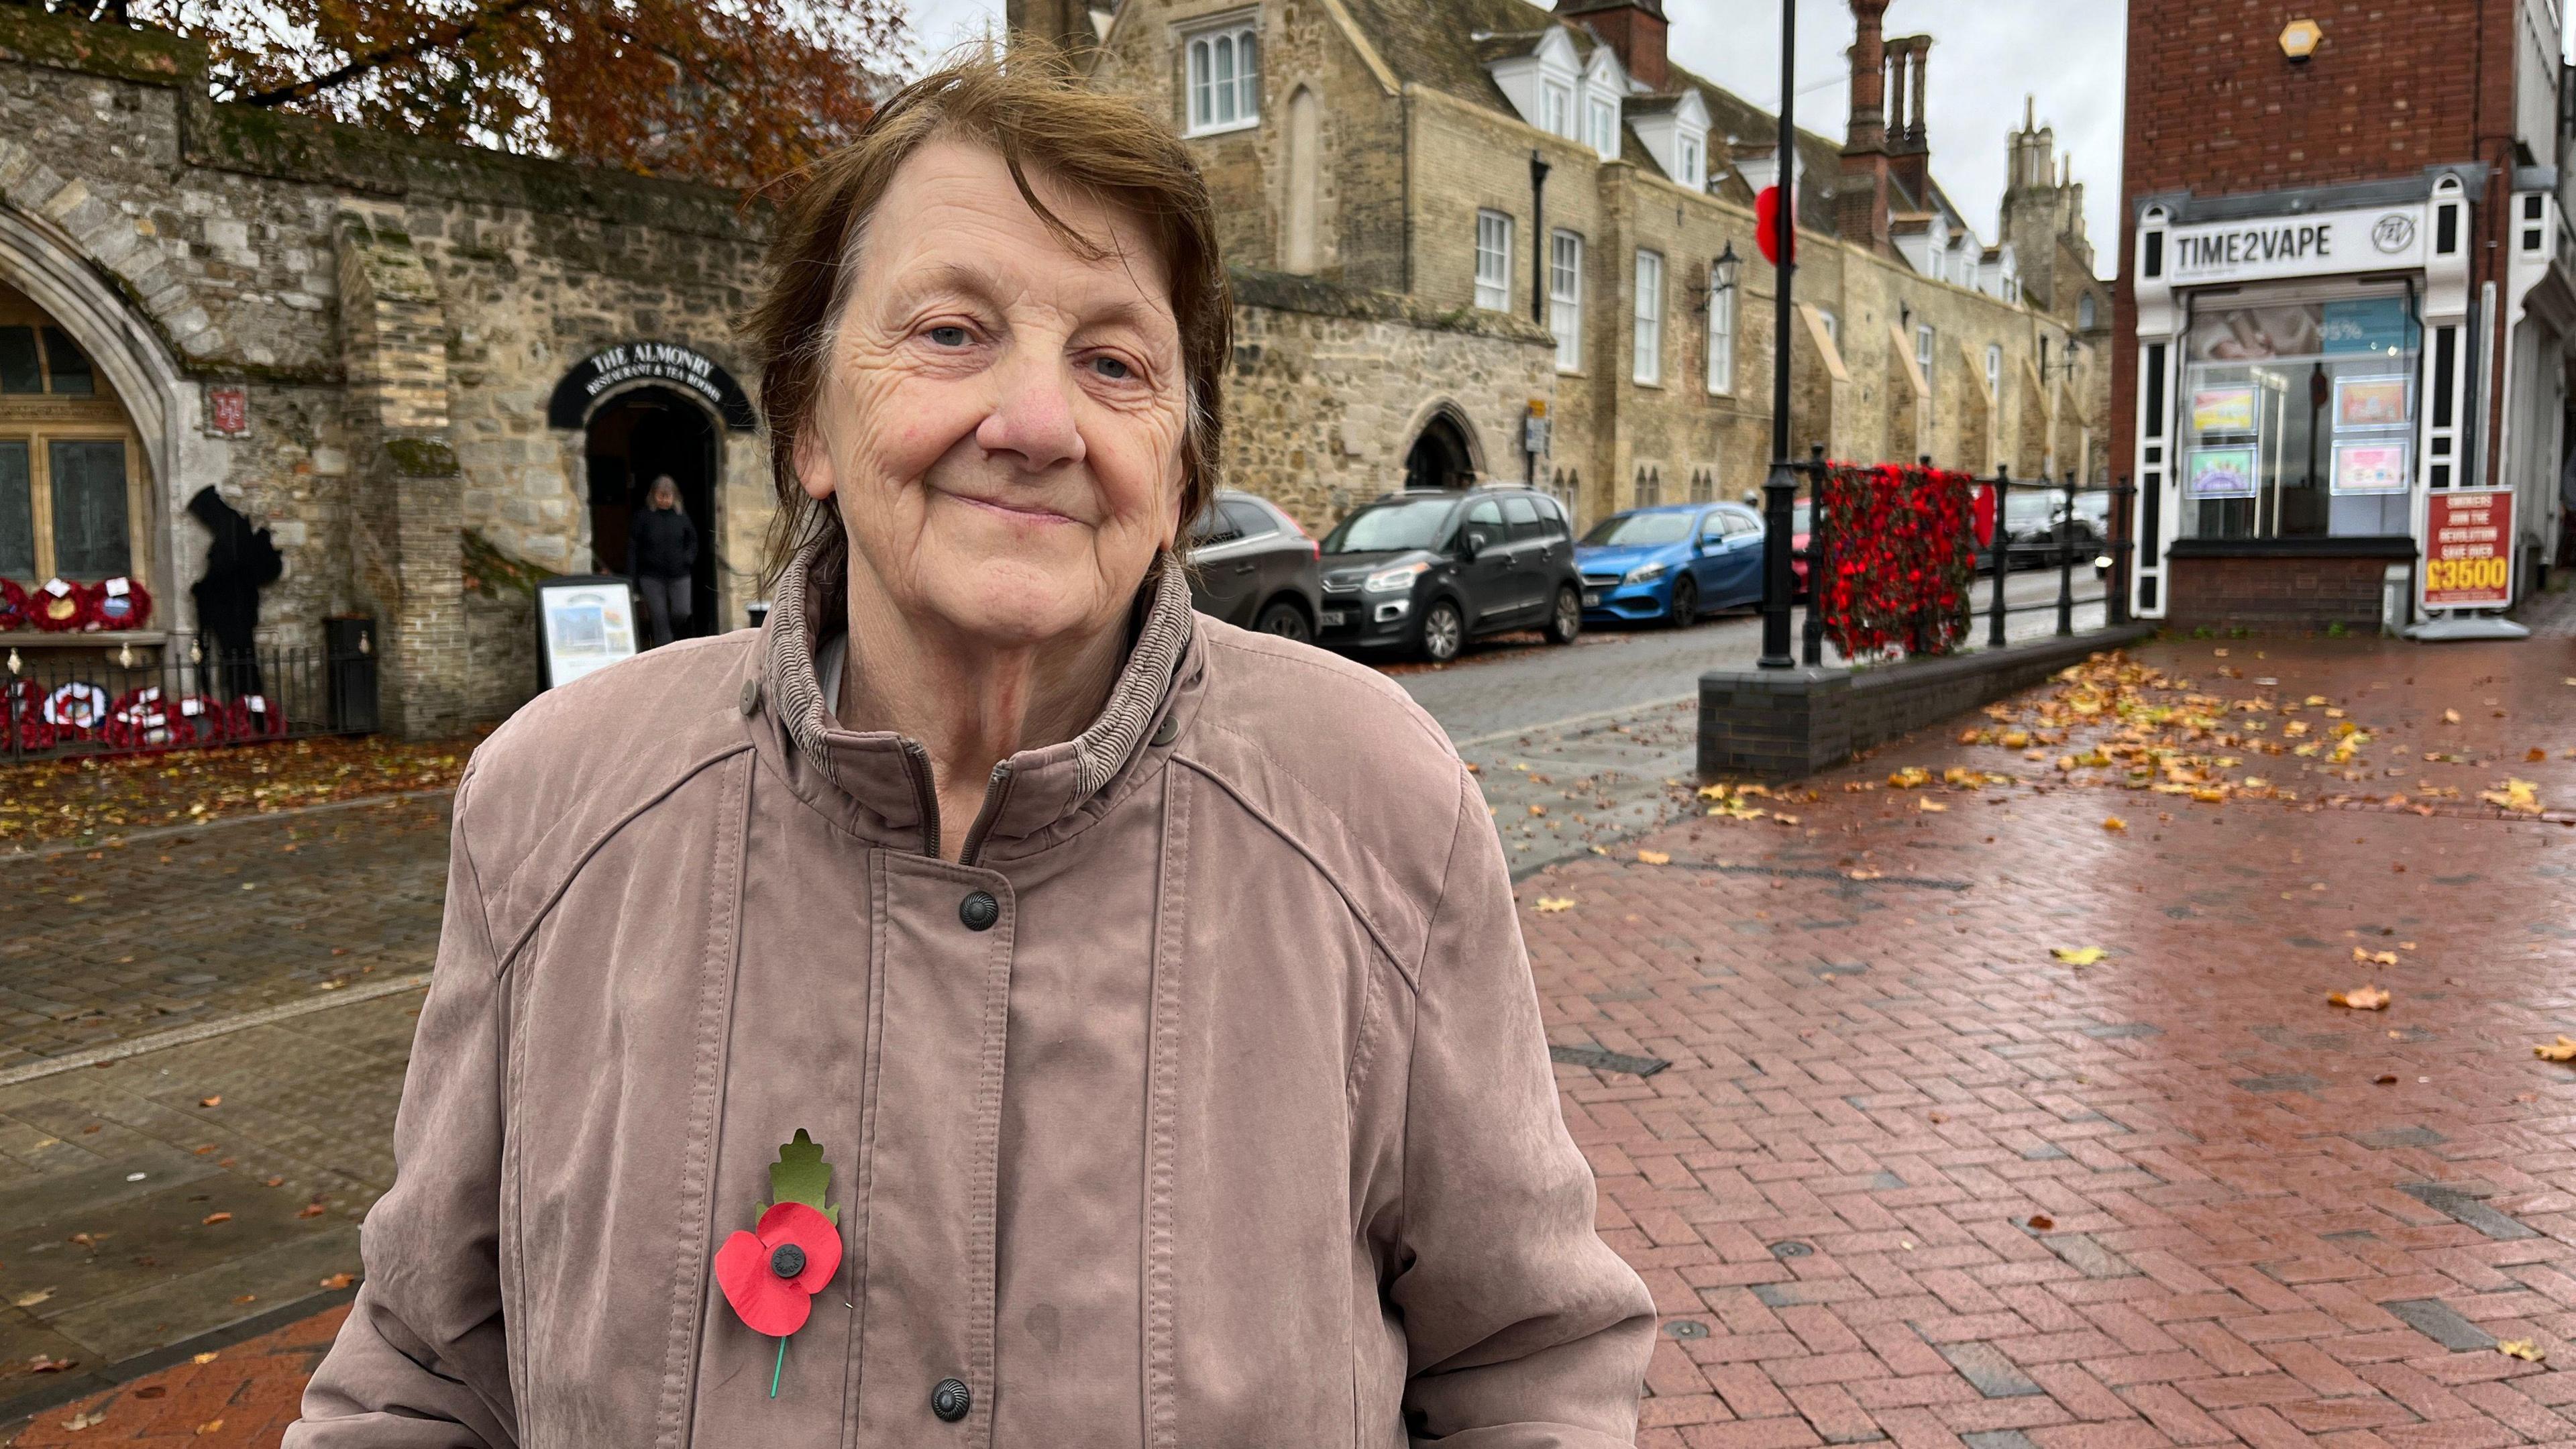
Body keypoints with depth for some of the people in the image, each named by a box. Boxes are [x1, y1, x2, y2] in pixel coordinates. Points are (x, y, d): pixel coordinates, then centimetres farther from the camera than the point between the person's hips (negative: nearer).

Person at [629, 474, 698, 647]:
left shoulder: (681, 515, 5)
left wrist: (688, 559, -2)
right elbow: (632, 548, -3)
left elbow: (692, 540, 17)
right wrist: (631, 579, -8)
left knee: (681, 613, -2)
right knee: (658, 617, -1)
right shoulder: (643, 517, -3)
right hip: (652, 577, -2)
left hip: (679, 575, 2)